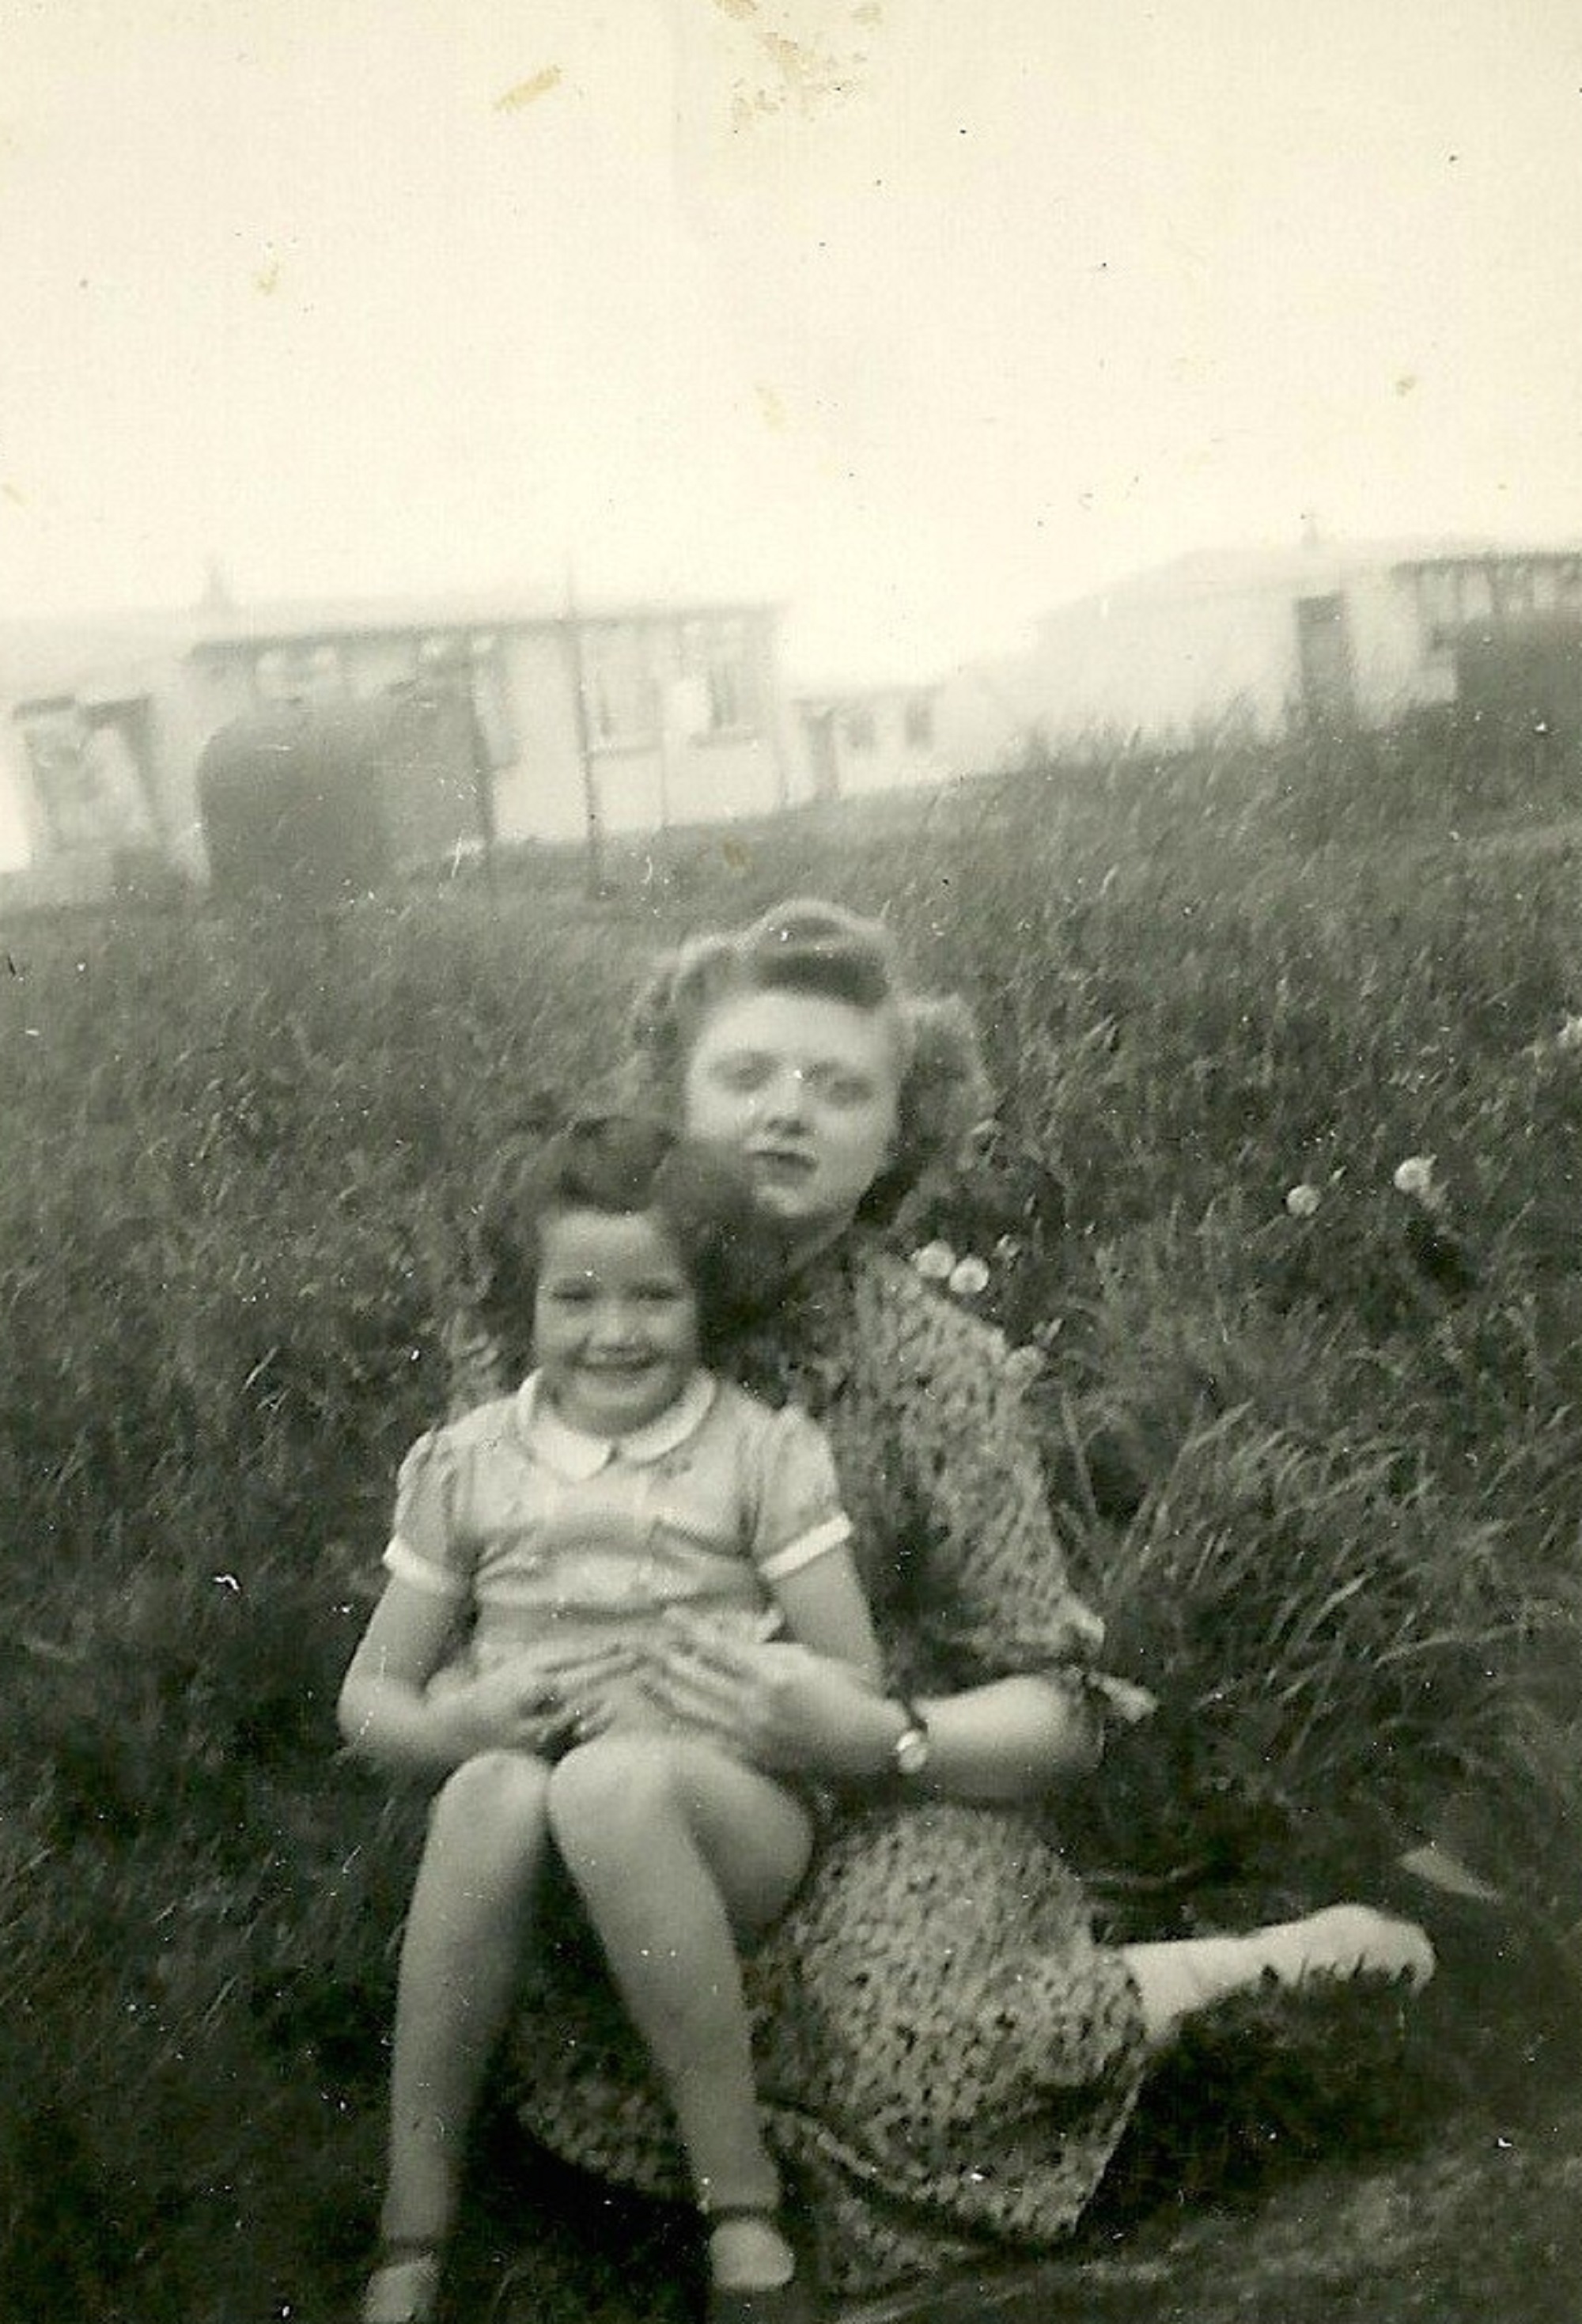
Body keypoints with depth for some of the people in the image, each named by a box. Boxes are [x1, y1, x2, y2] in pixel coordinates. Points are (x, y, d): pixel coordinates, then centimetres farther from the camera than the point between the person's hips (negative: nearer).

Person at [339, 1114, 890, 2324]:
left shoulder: (763, 1451, 4)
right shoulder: (467, 1464, 9)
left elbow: (856, 1692, -1)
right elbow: (369, 1698, 12)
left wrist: (694, 1708, -15)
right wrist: (464, 1720, -10)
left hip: (727, 1821, -2)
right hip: (523, 1827, 2)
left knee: (609, 1780, -36)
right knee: (495, 1790, -34)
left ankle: (742, 2202, -24)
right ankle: (414, 2227, -20)